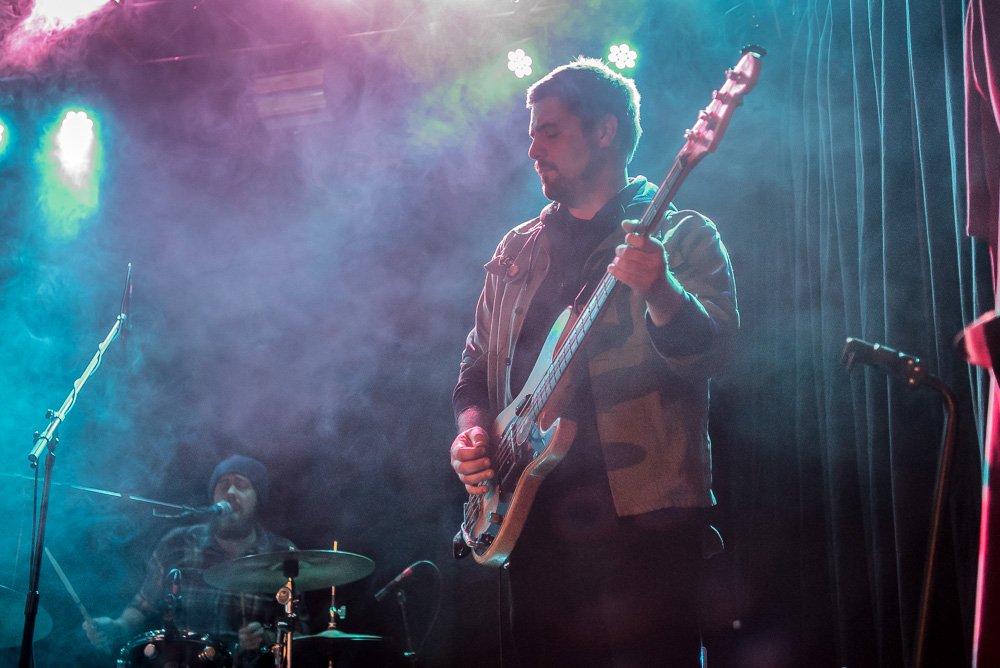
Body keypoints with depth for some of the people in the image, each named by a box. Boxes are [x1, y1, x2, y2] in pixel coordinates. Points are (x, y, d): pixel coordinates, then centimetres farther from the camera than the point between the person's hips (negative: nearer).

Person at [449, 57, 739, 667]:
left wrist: (660, 292, -32)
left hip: (643, 518, -5)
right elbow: (478, 364, 22)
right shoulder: (517, 250, 17)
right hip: (532, 517, 5)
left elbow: (712, 352, -13)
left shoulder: (682, 236, 2)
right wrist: (472, 430, 2)